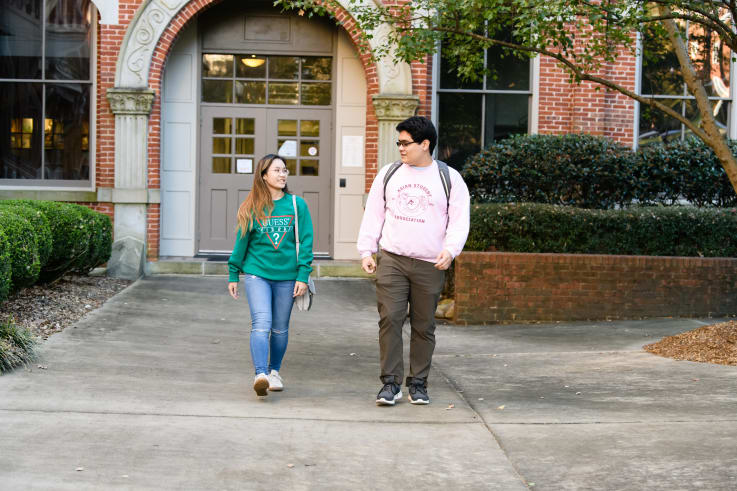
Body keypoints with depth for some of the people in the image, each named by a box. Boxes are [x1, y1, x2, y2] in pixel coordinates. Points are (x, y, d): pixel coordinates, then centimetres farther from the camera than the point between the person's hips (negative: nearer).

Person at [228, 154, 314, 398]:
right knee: (261, 323, -16)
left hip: (287, 275, 2)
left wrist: (303, 275, -5)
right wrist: (233, 275, 8)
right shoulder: (252, 207, 1)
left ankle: (274, 371, 28)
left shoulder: (298, 205, 2)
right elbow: (241, 242, 7)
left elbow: (305, 242, 1)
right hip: (256, 273, -1)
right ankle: (260, 375, -24)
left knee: (280, 328, 11)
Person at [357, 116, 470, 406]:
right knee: (389, 319, -9)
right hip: (391, 260, 1)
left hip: (430, 265, -1)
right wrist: (366, 251, 5)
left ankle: (418, 384, 17)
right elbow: (373, 214, 13)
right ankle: (390, 383, -2)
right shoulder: (388, 174, 10)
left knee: (423, 326, 5)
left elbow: (459, 219, 1)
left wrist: (450, 250, -14)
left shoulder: (449, 178, 3)